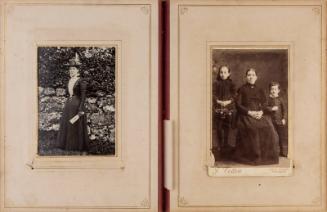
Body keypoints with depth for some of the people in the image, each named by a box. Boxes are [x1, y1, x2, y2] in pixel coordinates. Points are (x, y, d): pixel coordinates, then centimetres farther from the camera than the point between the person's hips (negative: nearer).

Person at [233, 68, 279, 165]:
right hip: (246, 115, -3)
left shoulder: (260, 90, 21)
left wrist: (261, 112, -9)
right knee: (252, 129, -33)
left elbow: (265, 104, 13)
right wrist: (249, 112, -12)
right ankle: (251, 157, -24)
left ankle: (267, 156, -13)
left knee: (268, 129, -24)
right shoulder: (242, 89, 9)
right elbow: (238, 105, 1)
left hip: (259, 115, 4)